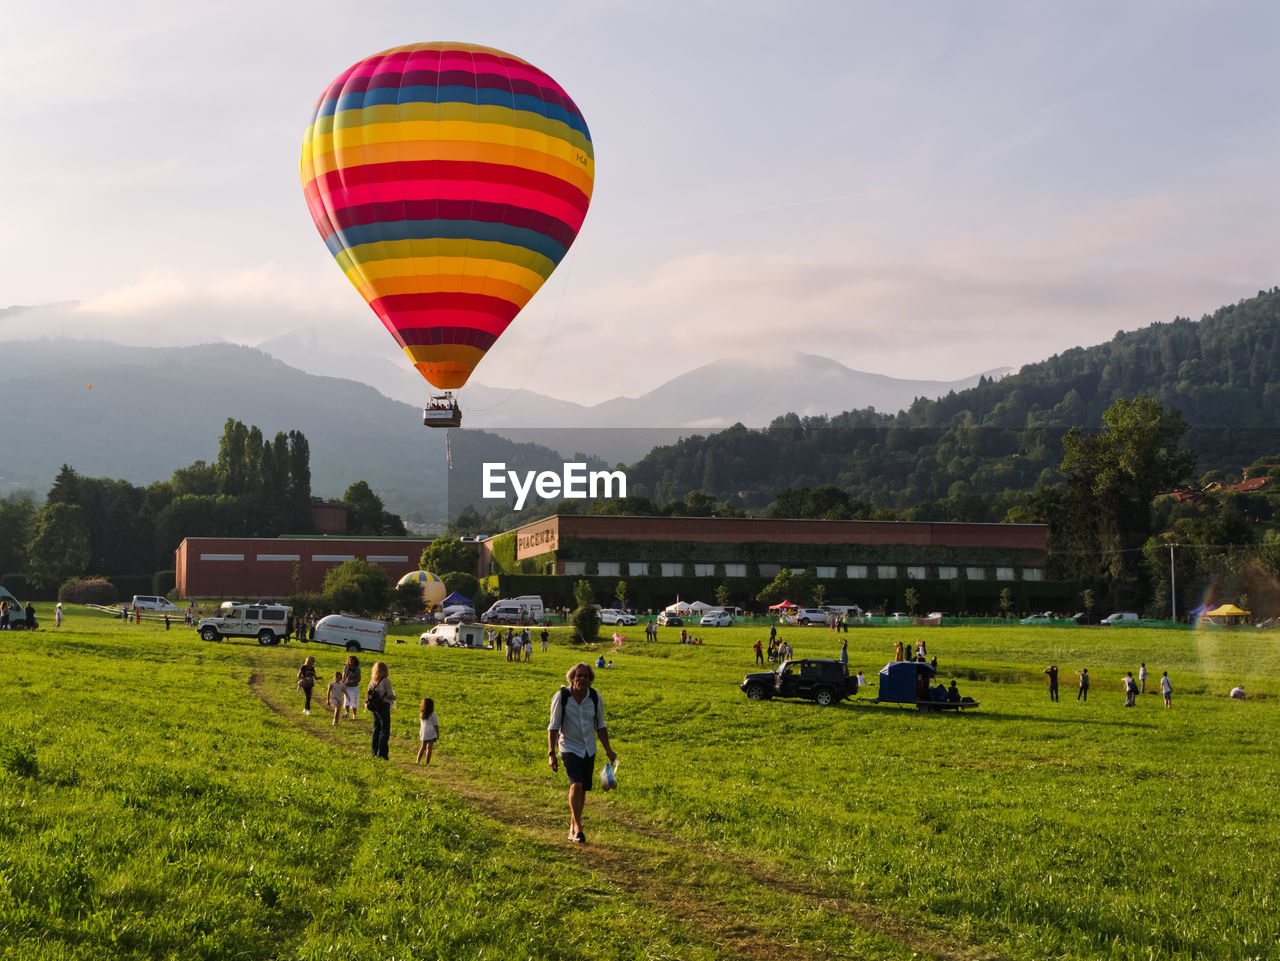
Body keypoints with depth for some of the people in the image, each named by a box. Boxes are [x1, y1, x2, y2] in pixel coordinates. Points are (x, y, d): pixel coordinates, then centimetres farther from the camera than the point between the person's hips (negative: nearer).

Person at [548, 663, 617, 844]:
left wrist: (608, 749, 2)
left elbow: (600, 725, 8)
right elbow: (554, 726, -6)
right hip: (569, 748, -4)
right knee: (576, 785, -21)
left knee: (582, 790, 7)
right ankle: (578, 827, -10)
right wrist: (551, 753, -10)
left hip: (589, 750, 4)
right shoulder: (561, 697, -13)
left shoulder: (595, 698, -5)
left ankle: (573, 827, 24)